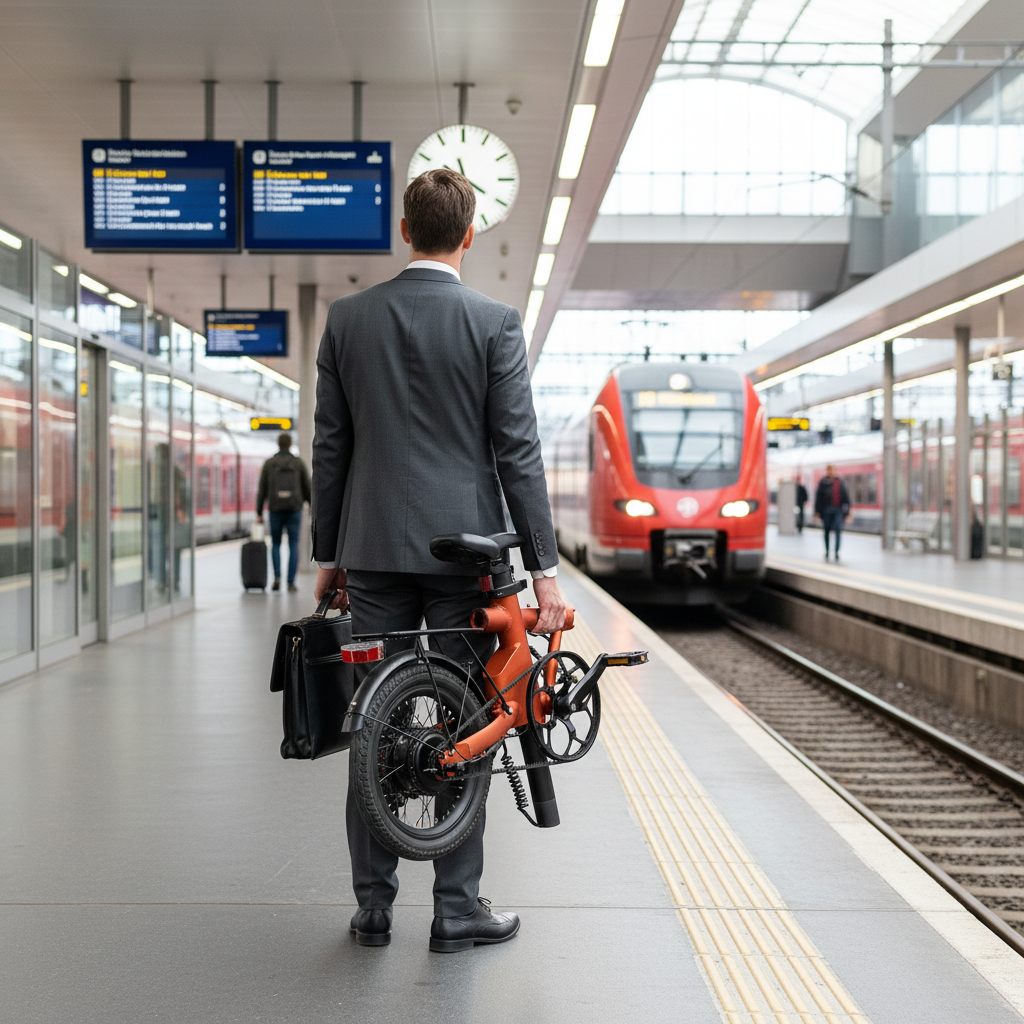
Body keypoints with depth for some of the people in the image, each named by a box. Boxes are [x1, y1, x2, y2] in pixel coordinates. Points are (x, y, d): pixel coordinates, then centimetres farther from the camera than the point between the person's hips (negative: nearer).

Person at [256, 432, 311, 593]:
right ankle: (291, 583, -1)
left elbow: (262, 490, 1)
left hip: (275, 510, 1)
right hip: (294, 509, -1)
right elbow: (307, 488, 2)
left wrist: (259, 513, 5)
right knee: (293, 546, 5)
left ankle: (277, 577, 0)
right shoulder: (299, 463, 1)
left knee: (275, 544, 17)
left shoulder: (269, 463, 2)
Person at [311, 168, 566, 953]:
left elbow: (330, 446, 6)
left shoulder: (348, 318, 3)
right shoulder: (496, 323, -6)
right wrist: (544, 566, -5)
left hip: (373, 549, 3)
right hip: (464, 546, -3)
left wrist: (328, 553, 14)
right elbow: (518, 453, -8)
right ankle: (457, 910, 11)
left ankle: (374, 906, 16)